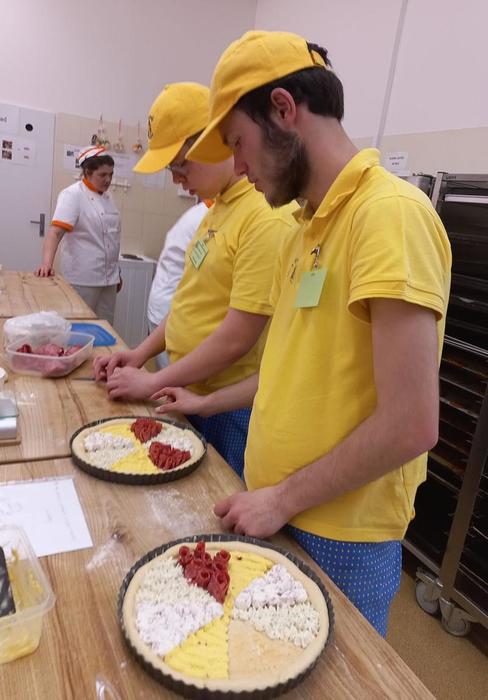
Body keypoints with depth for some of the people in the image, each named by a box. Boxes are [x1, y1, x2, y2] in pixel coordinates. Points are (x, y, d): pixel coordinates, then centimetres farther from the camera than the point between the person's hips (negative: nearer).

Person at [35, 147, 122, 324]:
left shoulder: (107, 197, 12)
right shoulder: (73, 195, -10)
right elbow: (55, 231, -22)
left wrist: (117, 273, 18)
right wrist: (47, 263, -37)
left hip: (108, 278, 7)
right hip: (83, 279, -7)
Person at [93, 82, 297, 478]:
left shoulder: (267, 217, -22)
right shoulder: (220, 205, 7)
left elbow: (236, 339, -23)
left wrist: (153, 382, -13)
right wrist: (142, 353, 8)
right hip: (190, 394, 8)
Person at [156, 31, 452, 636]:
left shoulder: (390, 211, -20)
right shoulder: (309, 227, 7)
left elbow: (410, 425, -24)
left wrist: (284, 499, -15)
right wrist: (212, 403, 19)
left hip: (340, 538, -7)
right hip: (276, 513, 7)